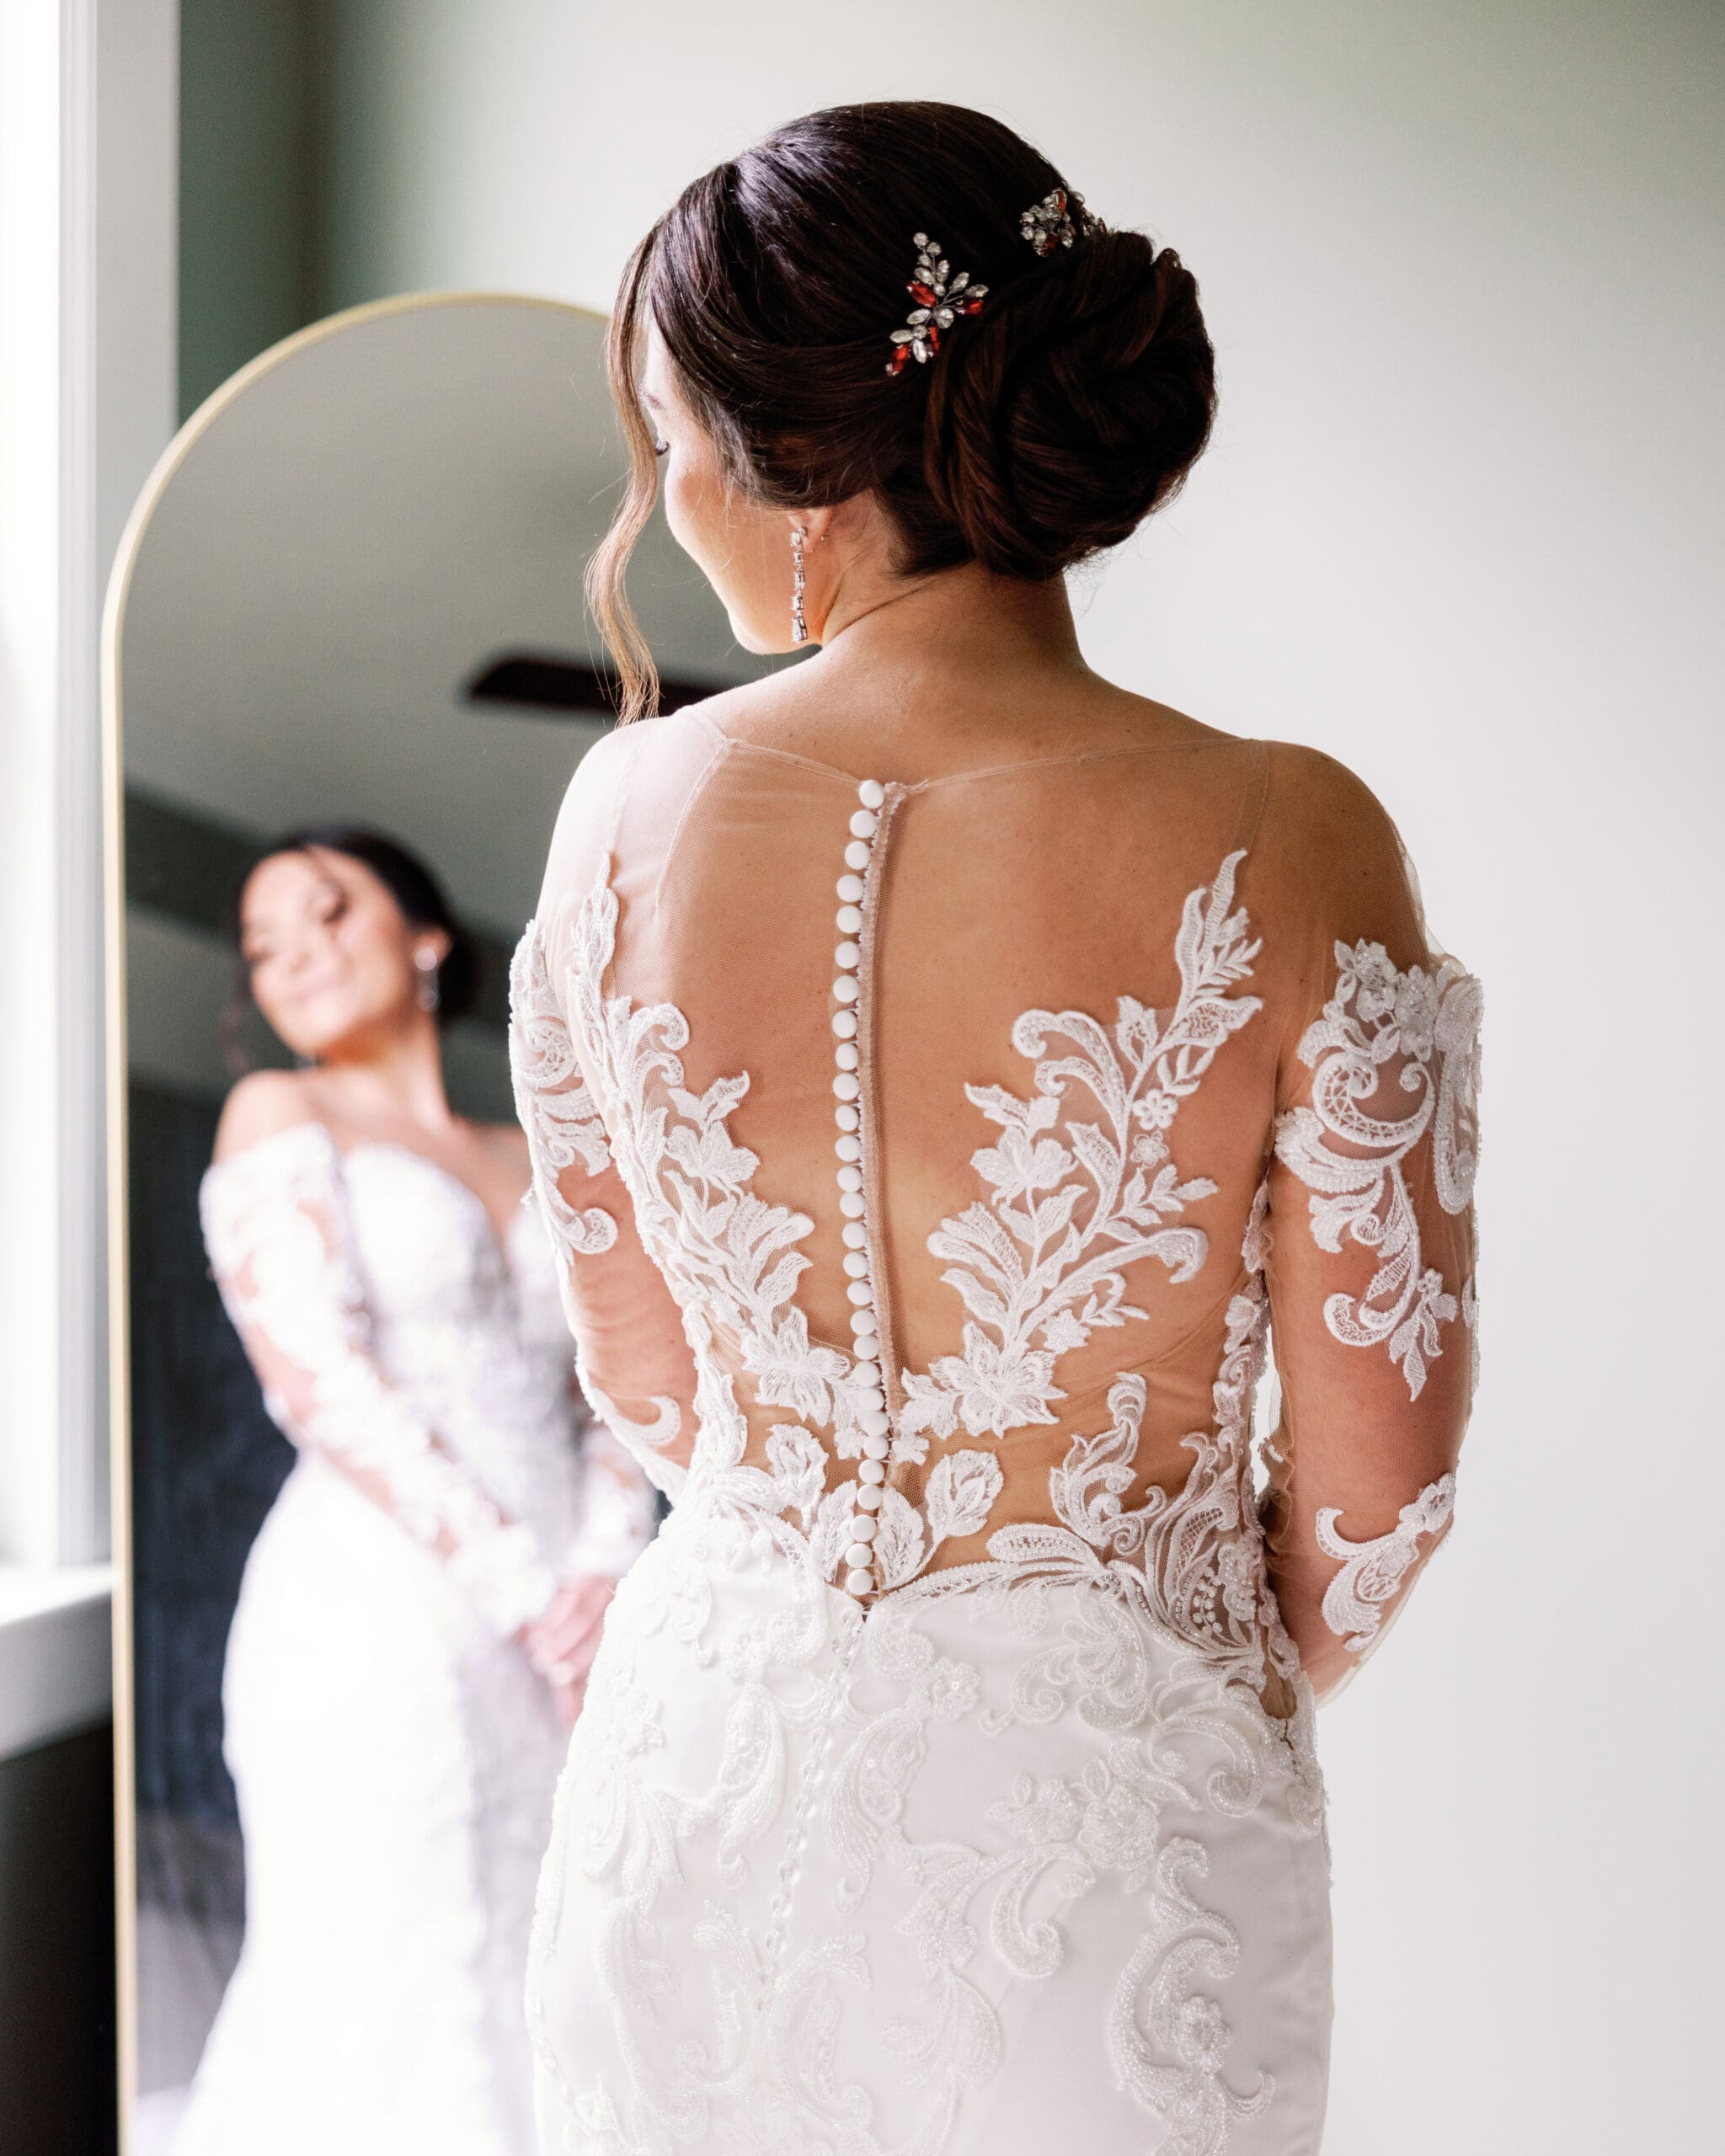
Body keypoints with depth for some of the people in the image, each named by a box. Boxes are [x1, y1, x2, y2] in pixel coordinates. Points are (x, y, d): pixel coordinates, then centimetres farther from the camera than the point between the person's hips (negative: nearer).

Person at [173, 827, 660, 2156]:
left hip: (561, 1640, 5)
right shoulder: (281, 1118, 5)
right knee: (387, 2008, -6)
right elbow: (322, 1383, -7)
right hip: (383, 1612, -5)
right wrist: (523, 1593, -12)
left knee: (546, 2000, 5)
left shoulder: (537, 1166, 20)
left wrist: (605, 1572, -7)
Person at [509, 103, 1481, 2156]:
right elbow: (1378, 1466, -10)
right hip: (1100, 1785, -2)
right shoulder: (1278, 847, -19)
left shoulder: (622, 809, -10)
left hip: (717, 1755, 3)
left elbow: (640, 1374, 3)